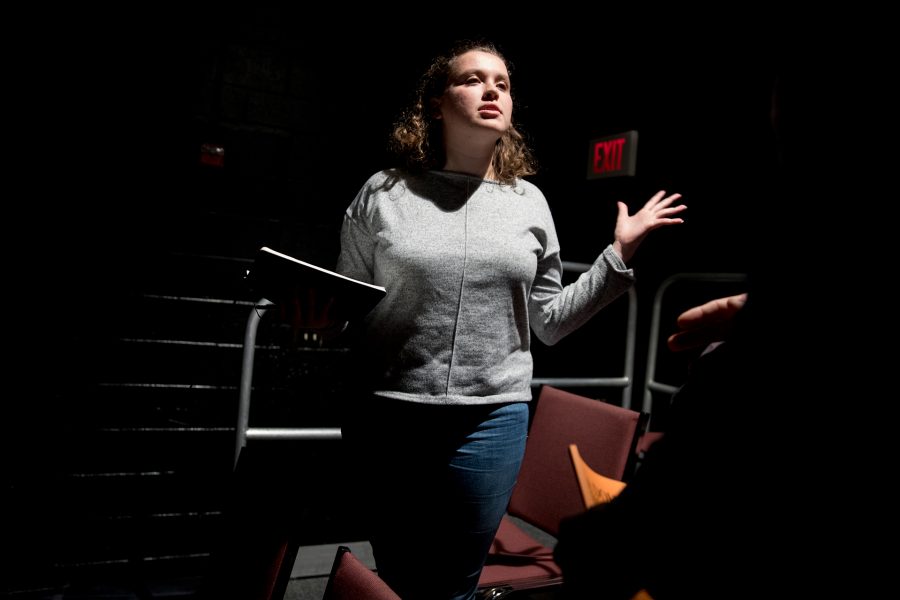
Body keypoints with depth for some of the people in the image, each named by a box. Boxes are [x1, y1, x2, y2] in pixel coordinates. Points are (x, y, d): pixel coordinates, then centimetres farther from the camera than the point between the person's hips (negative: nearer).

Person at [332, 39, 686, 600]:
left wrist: (620, 255, 4)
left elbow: (550, 321, 8)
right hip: (388, 413, -1)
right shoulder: (384, 193, 0)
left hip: (492, 417, 2)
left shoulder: (530, 202, 6)